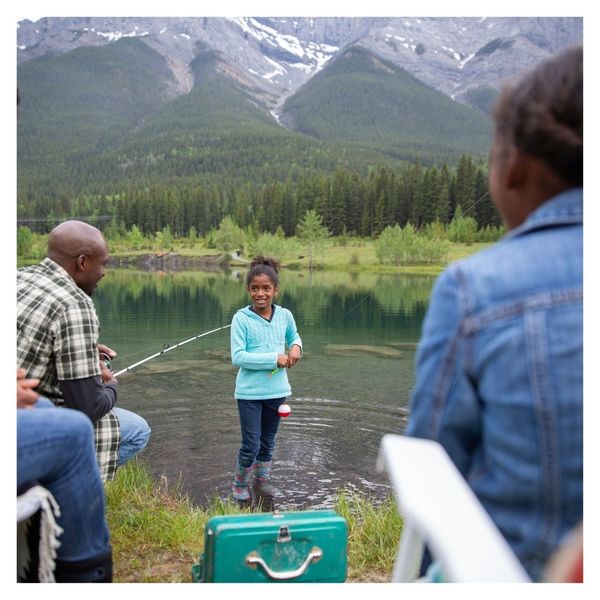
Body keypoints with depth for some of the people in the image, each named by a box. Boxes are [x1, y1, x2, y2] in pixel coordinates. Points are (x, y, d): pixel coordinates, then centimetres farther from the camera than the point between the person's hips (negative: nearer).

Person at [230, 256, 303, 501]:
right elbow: (237, 357, -18)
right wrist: (274, 359, -20)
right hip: (249, 392, -4)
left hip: (276, 390, 4)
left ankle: (262, 480, 40)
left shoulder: (285, 315, -1)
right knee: (251, 445, 0)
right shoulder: (241, 318, -14)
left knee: (268, 441, 20)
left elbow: (294, 337, 20)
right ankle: (240, 483, 26)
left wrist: (296, 347, -4)